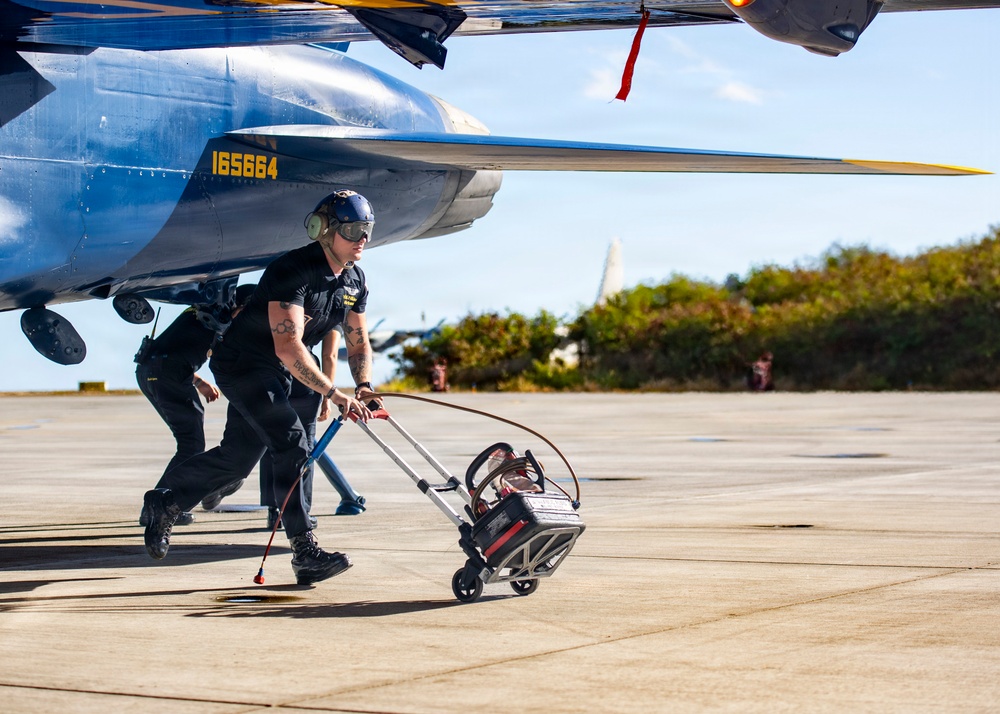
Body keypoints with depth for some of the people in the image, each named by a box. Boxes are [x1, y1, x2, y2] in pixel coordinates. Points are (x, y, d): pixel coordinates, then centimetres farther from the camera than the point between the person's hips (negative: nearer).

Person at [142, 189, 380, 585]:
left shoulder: (354, 281, 0)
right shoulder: (292, 270, -27)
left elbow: (358, 344, 5)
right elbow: (288, 346, -37)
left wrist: (363, 385, -15)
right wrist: (333, 393, -41)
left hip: (277, 375, 9)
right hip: (241, 363, -9)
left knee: (237, 457, 14)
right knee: (292, 443, -21)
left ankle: (165, 501, 35)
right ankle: (305, 552, -20)